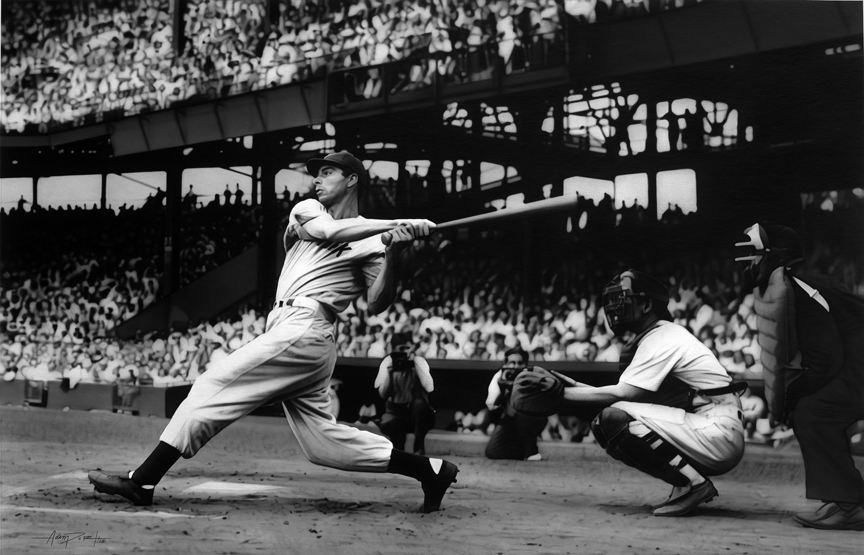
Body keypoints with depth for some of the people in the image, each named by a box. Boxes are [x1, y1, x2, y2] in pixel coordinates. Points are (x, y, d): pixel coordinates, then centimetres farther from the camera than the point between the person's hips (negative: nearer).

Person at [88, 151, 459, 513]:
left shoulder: (372, 239, 2)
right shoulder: (306, 210, 21)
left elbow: (376, 305, -8)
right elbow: (326, 230, -2)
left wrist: (394, 253, -22)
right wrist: (396, 223, -8)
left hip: (302, 330, -7)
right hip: (287, 327, 7)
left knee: (214, 385, -13)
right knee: (321, 438, 5)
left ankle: (143, 481, -11)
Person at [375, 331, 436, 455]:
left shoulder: (419, 361, -6)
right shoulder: (388, 362, -3)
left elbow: (429, 388, -21)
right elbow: (383, 394, -10)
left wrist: (415, 364, -23)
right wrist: (390, 372, -21)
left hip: (416, 412, 0)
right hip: (396, 412, 0)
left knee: (419, 402, -34)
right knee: (386, 424, -33)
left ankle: (419, 447, -20)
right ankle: (398, 451, -4)